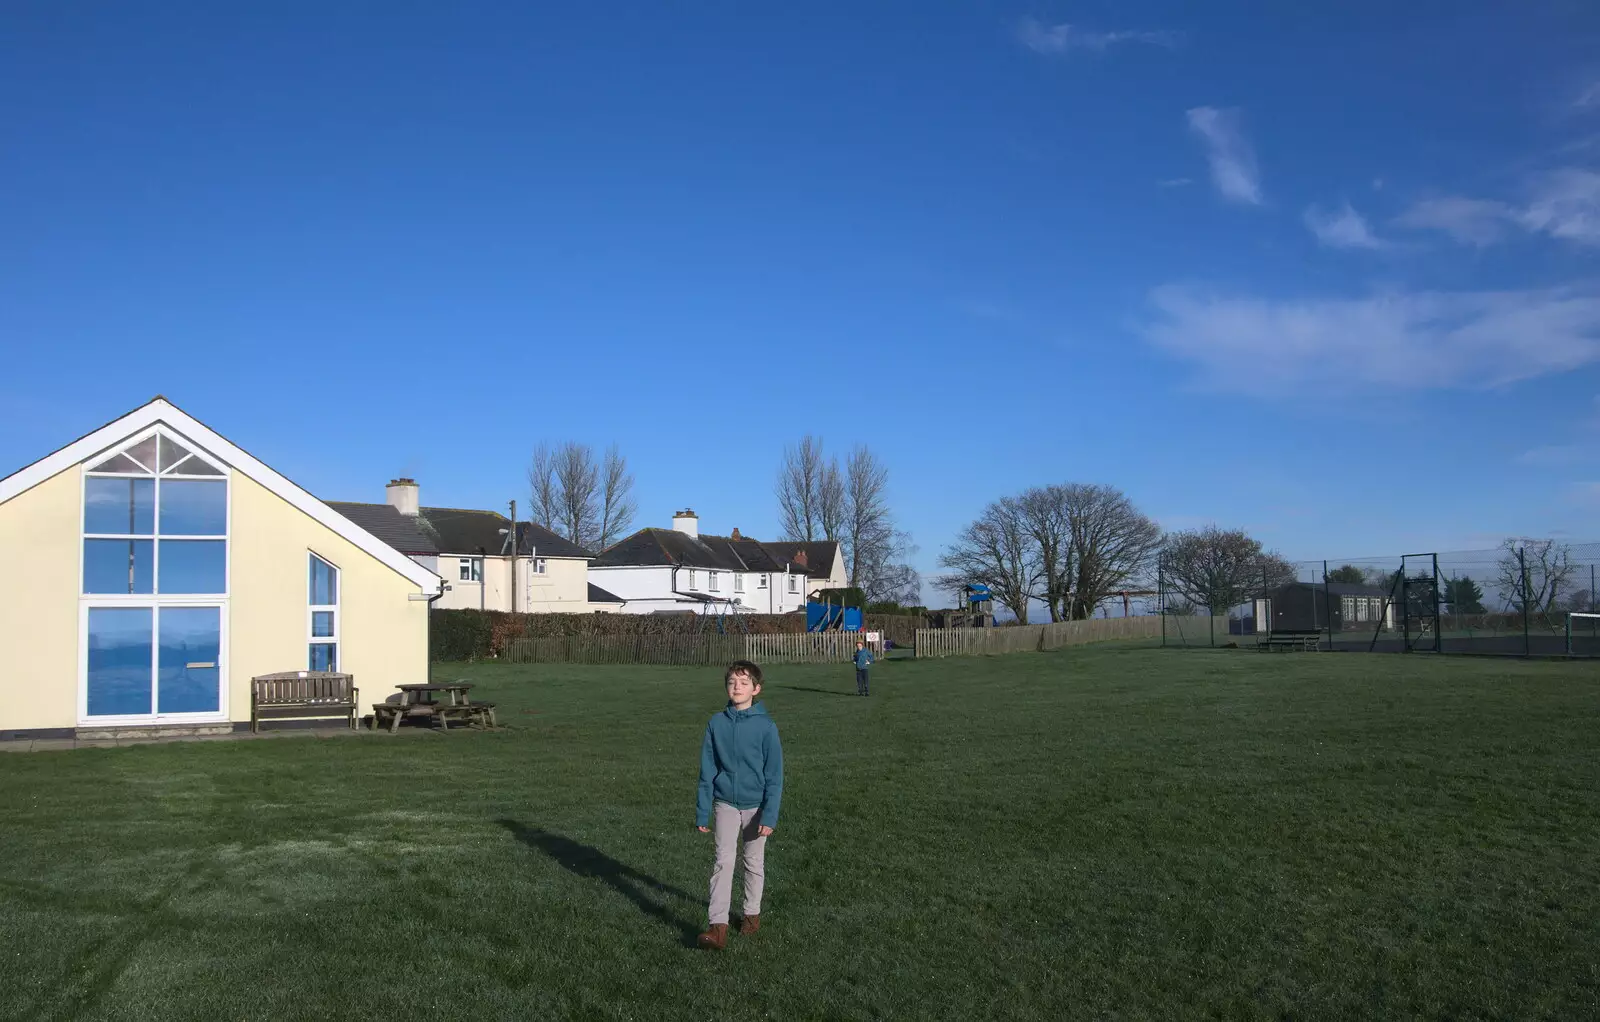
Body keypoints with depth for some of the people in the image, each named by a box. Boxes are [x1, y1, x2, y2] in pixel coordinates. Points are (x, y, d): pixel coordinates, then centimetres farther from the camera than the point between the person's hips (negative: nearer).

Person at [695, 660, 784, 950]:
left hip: (756, 805, -1)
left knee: (754, 862, 13)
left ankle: (752, 912, 31)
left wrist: (769, 815, -14)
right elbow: (707, 772, 2)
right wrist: (702, 813, 3)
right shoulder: (716, 724, -5)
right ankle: (718, 925, -9)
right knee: (723, 862, -6)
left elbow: (774, 775, -9)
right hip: (725, 804, 1)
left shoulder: (765, 726, -11)